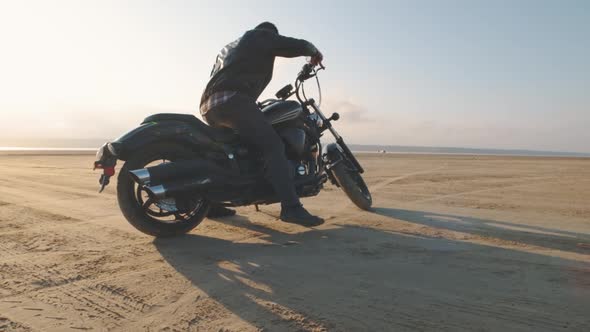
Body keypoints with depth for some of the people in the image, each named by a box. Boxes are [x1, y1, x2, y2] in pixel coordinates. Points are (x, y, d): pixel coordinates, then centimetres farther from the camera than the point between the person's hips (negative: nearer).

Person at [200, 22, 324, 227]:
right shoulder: (261, 36, 16)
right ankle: (291, 207, -29)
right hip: (232, 100, -9)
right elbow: (296, 46, 5)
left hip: (209, 106, 9)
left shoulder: (229, 47, 38)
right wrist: (314, 52, 28)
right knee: (273, 146, -16)